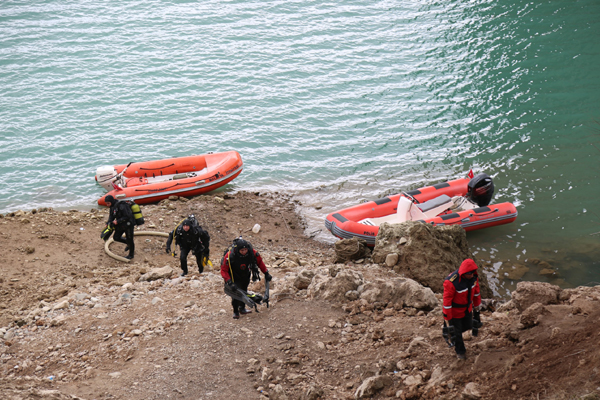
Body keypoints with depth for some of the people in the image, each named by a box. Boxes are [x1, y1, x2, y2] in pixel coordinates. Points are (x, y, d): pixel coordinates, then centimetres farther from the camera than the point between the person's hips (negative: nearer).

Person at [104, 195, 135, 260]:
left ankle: (131, 255, 25)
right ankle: (129, 244, 30)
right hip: (121, 225, 8)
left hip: (128, 224, -8)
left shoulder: (121, 206, -27)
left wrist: (118, 221, -27)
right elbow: (111, 216, 6)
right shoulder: (113, 207, 0)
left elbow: (127, 216, -26)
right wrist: (108, 223, -12)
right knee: (116, 237, 6)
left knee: (129, 239, 5)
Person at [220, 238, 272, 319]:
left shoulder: (252, 253, -25)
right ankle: (235, 311, 4)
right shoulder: (230, 255, -35)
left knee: (244, 291, 16)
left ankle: (242, 308, 39)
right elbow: (224, 270, -27)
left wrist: (266, 273, -3)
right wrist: (229, 281, -37)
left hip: (245, 276, 4)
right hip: (234, 277, -4)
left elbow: (260, 262, -5)